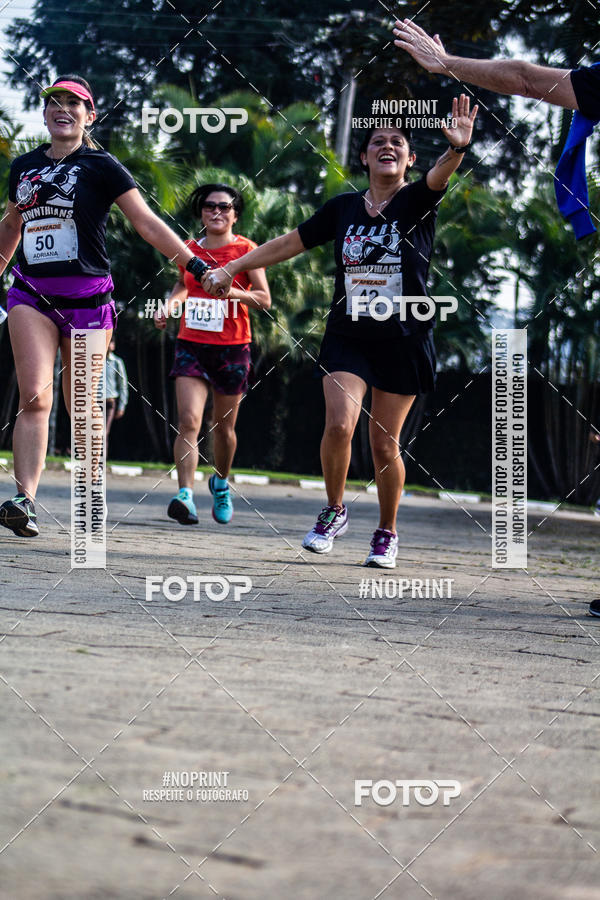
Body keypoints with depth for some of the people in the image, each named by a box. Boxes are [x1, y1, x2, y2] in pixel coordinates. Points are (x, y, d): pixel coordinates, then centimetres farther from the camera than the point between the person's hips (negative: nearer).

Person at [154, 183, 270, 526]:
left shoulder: (245, 250, -2)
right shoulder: (189, 249, 8)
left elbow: (264, 299, -5)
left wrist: (229, 289, -20)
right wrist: (169, 305, 8)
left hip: (232, 348, -2)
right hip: (191, 344, 2)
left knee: (224, 427, 10)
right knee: (189, 420, -16)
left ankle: (221, 483, 37)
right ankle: (186, 494, -24)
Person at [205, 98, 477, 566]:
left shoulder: (416, 202, -3)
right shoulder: (343, 208, 6)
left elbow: (439, 176, -26)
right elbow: (289, 243, 14)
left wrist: (457, 149, -48)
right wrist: (232, 268, 13)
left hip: (405, 342, -2)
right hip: (347, 338, 2)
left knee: (384, 443, 2)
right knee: (339, 424, -17)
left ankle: (387, 533, 22)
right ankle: (334, 511, 8)